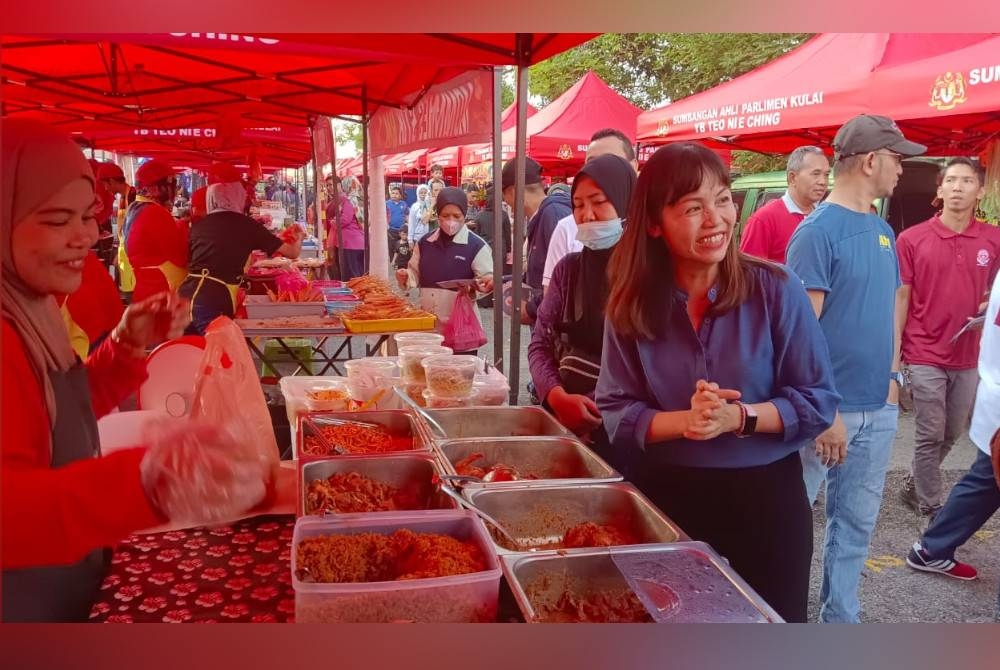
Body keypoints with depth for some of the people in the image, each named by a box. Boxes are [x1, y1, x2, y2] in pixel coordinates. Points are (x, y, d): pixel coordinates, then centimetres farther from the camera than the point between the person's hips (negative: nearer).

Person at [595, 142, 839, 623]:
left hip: (764, 496, -1)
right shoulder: (631, 306, -6)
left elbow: (818, 402, -8)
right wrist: (683, 421, -24)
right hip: (666, 498, 1)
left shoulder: (775, 289, -11)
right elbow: (615, 413, -6)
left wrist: (738, 417, -24)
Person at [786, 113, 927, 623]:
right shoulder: (819, 229, -13)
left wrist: (892, 377, 9)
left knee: (857, 523, 16)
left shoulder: (883, 231, 10)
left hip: (879, 407, 7)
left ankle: (840, 619, 30)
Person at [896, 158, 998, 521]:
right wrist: (894, 353, -6)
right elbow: (901, 298, -3)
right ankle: (931, 509, 17)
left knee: (951, 435, 16)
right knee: (931, 435, 2)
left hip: (968, 358, 4)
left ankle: (914, 485, 37)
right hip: (925, 357, -4)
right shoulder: (911, 239, -6)